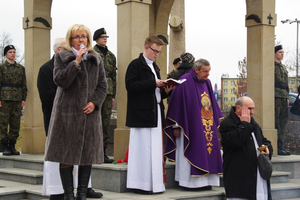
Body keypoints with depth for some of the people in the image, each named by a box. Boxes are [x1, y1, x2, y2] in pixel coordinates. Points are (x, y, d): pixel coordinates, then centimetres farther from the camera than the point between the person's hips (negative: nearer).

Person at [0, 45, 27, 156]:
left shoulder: (21, 68, 15)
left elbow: (24, 85, 15)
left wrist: (23, 99, 8)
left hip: (17, 100, 4)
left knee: (16, 124, 4)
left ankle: (12, 146, 12)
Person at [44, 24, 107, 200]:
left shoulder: (96, 58, 12)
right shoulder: (62, 57, 3)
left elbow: (103, 85, 10)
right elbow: (60, 80, -12)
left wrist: (95, 102, -6)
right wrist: (76, 61, -16)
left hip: (89, 112, 3)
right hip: (67, 111, -3)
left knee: (88, 155, 4)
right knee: (66, 155, -2)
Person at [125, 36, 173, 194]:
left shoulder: (154, 67, 21)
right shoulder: (136, 65, -5)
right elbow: (131, 86, -17)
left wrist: (165, 91, 5)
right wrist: (153, 83, -19)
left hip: (155, 113, 8)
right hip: (141, 114, -8)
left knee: (154, 149, 8)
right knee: (142, 148, -6)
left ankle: (153, 184, 13)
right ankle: (140, 185, 0)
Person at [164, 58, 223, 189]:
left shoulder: (207, 82, 12)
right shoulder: (185, 82, -10)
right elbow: (177, 104, -10)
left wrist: (216, 122, 17)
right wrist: (176, 126, -11)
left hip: (207, 126, 7)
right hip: (190, 126, -7)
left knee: (207, 151, 5)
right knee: (194, 153, -7)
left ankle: (205, 181, 11)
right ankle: (193, 182, -1)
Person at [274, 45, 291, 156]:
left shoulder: (283, 67, 21)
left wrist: (287, 97, 19)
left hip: (283, 97, 9)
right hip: (276, 96, -9)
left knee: (283, 121, 9)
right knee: (276, 122, -8)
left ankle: (280, 146, 14)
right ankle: (277, 147, -7)